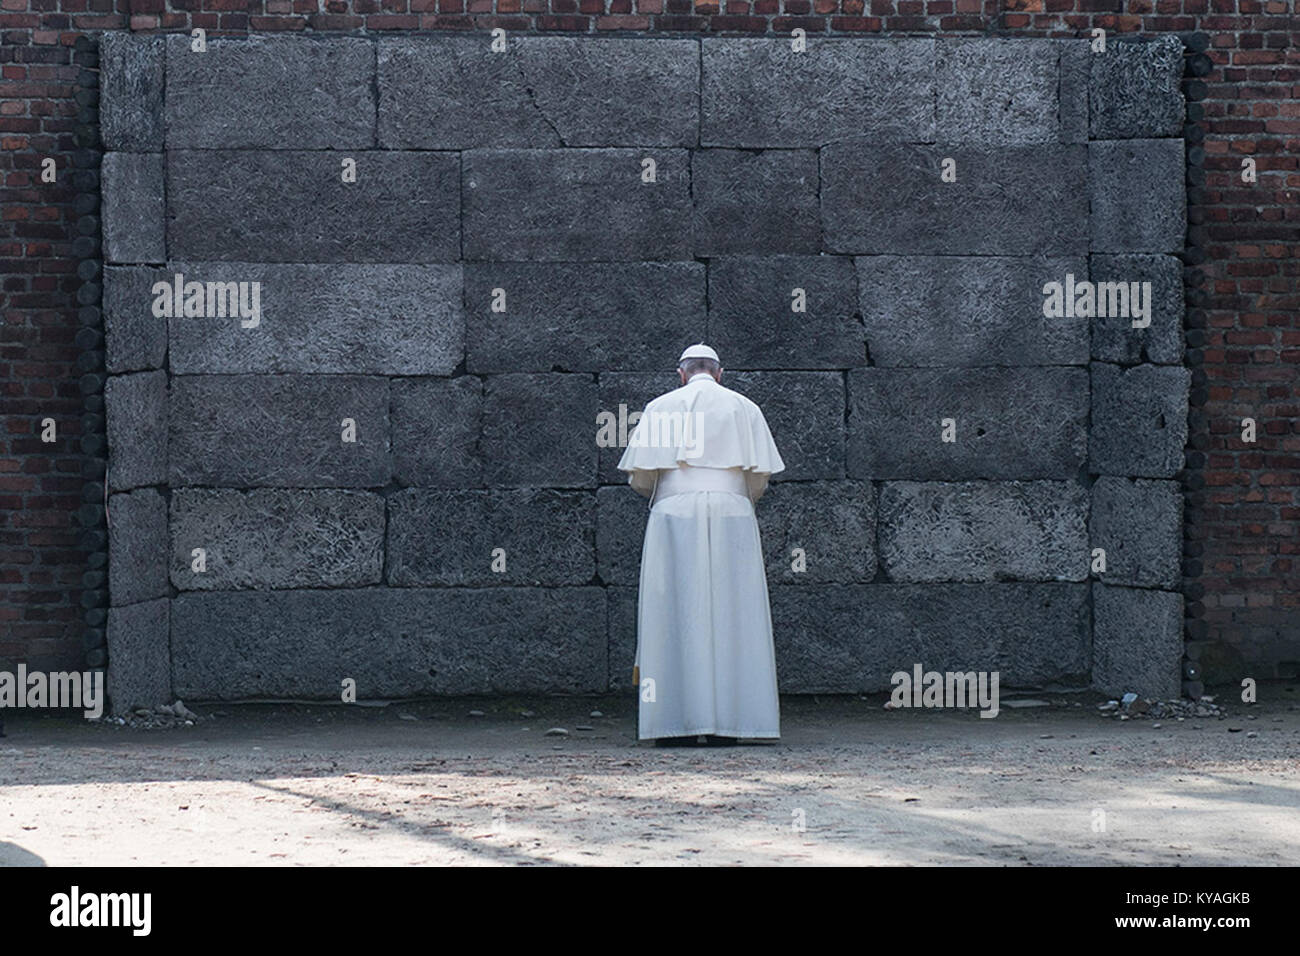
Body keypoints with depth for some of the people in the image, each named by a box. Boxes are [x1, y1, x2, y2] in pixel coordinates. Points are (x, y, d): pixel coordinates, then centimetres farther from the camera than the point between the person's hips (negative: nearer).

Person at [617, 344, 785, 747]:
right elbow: (760, 476, 6)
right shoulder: (744, 408, 9)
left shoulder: (660, 408, 6)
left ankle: (677, 721, -7)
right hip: (732, 517, 1)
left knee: (675, 621, -1)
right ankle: (726, 722, -3)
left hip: (675, 517, -1)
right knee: (729, 620, 2)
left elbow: (640, 476, 2)